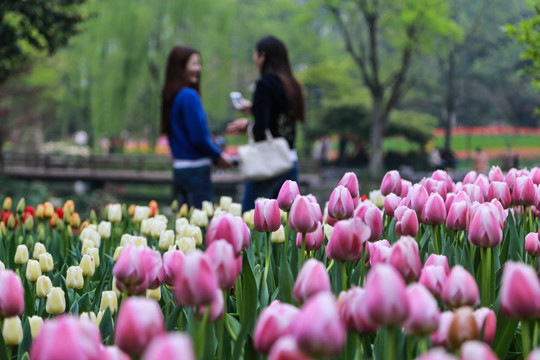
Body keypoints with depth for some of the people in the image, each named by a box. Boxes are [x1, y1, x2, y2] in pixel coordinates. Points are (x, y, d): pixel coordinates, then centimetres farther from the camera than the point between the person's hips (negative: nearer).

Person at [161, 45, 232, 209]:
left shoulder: (170, 96, 10)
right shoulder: (189, 96, -16)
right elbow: (198, 137, -18)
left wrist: (215, 152, 12)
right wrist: (219, 155, -2)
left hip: (178, 169, 8)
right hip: (196, 169, -8)